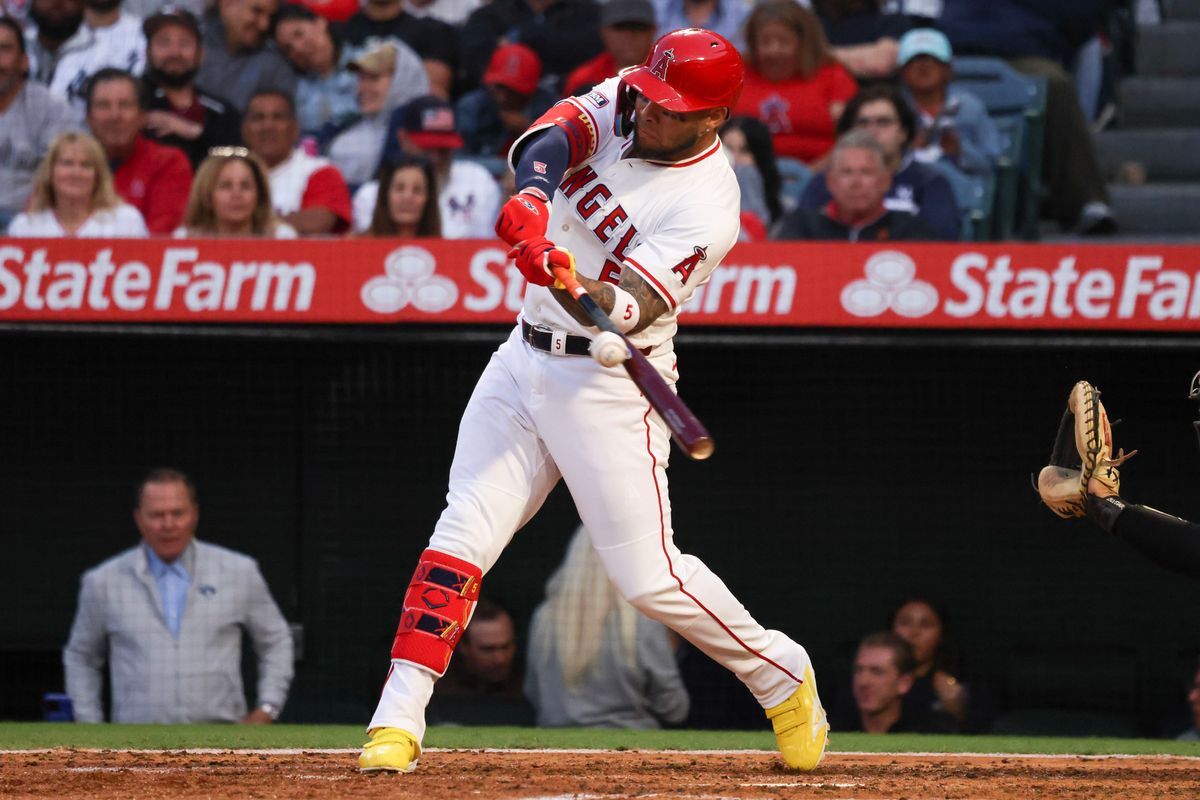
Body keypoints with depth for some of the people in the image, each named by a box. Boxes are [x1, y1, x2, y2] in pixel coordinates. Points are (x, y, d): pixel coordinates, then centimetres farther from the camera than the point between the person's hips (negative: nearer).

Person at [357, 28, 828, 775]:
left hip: (609, 384, -6)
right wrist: (534, 193, -41)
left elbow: (630, 309, -28)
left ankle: (783, 677, 18)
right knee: (464, 531, -6)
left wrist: (574, 281, -48)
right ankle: (398, 722, -8)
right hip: (526, 358, 6)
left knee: (649, 575, -5)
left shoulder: (707, 208, -19)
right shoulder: (618, 107, -1)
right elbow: (551, 136, -20)